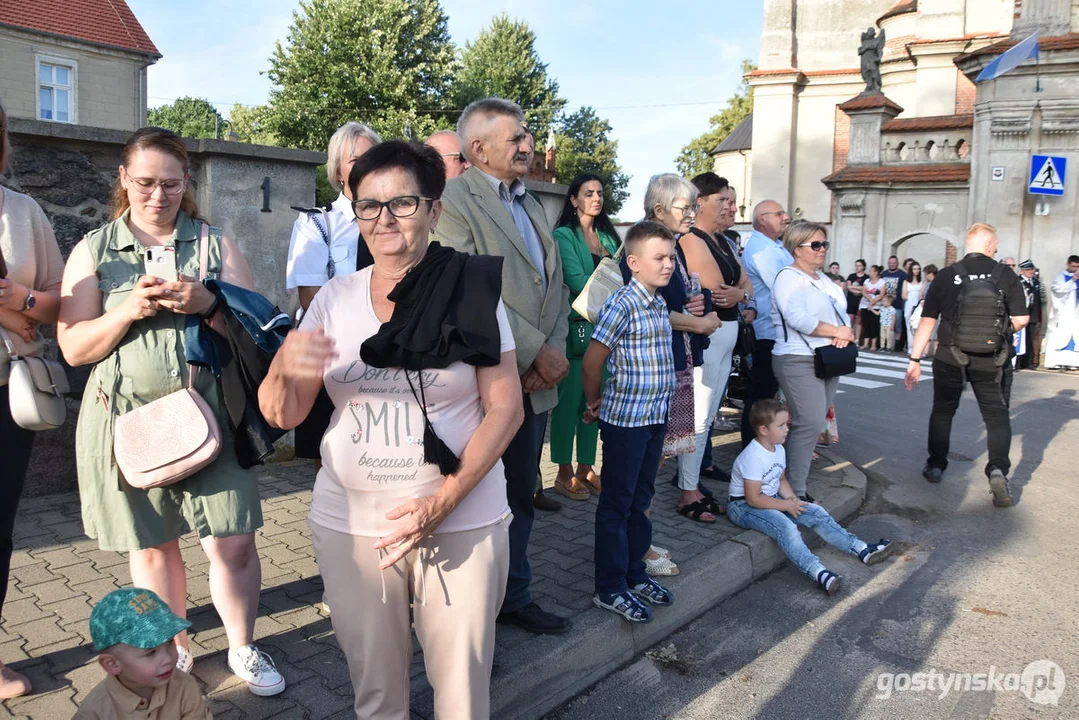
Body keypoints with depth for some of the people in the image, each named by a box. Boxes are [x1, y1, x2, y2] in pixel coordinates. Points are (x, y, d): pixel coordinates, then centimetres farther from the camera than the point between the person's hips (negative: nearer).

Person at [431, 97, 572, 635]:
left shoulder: (530, 204, 17)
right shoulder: (453, 201, -10)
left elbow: (555, 285, 13)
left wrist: (554, 348, -3)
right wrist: (535, 351, -17)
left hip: (534, 382, 8)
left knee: (521, 498, 18)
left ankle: (514, 597, 35)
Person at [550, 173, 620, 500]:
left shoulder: (608, 237, 17)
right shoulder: (564, 236, -3)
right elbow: (578, 283, -13)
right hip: (575, 326, -6)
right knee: (569, 399, -1)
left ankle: (586, 468, 20)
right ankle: (565, 473, 9)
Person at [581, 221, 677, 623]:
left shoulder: (660, 304, 9)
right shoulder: (621, 305, -17)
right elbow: (591, 362, -16)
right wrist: (595, 405, -3)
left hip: (655, 418, 8)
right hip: (624, 420, -8)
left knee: (641, 500, 17)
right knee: (617, 504, 3)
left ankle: (634, 574, 32)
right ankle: (610, 589, 15)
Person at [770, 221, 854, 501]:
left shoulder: (824, 280, 20)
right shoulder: (788, 277, -8)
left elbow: (841, 313, 16)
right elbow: (797, 318, -21)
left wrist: (845, 334, -7)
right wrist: (838, 331, -14)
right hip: (799, 361, -9)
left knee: (815, 423, 8)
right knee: (810, 423, -13)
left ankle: (797, 480, 16)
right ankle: (796, 491, -5)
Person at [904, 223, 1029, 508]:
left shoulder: (946, 276, -6)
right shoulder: (1006, 275, -5)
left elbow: (927, 321, -6)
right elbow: (1021, 319, -5)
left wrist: (914, 360, -2)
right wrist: (1000, 331, 16)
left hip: (950, 358, 1)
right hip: (990, 361, 0)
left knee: (943, 411, 18)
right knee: (997, 416, 10)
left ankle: (935, 466, 24)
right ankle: (998, 469, -8)